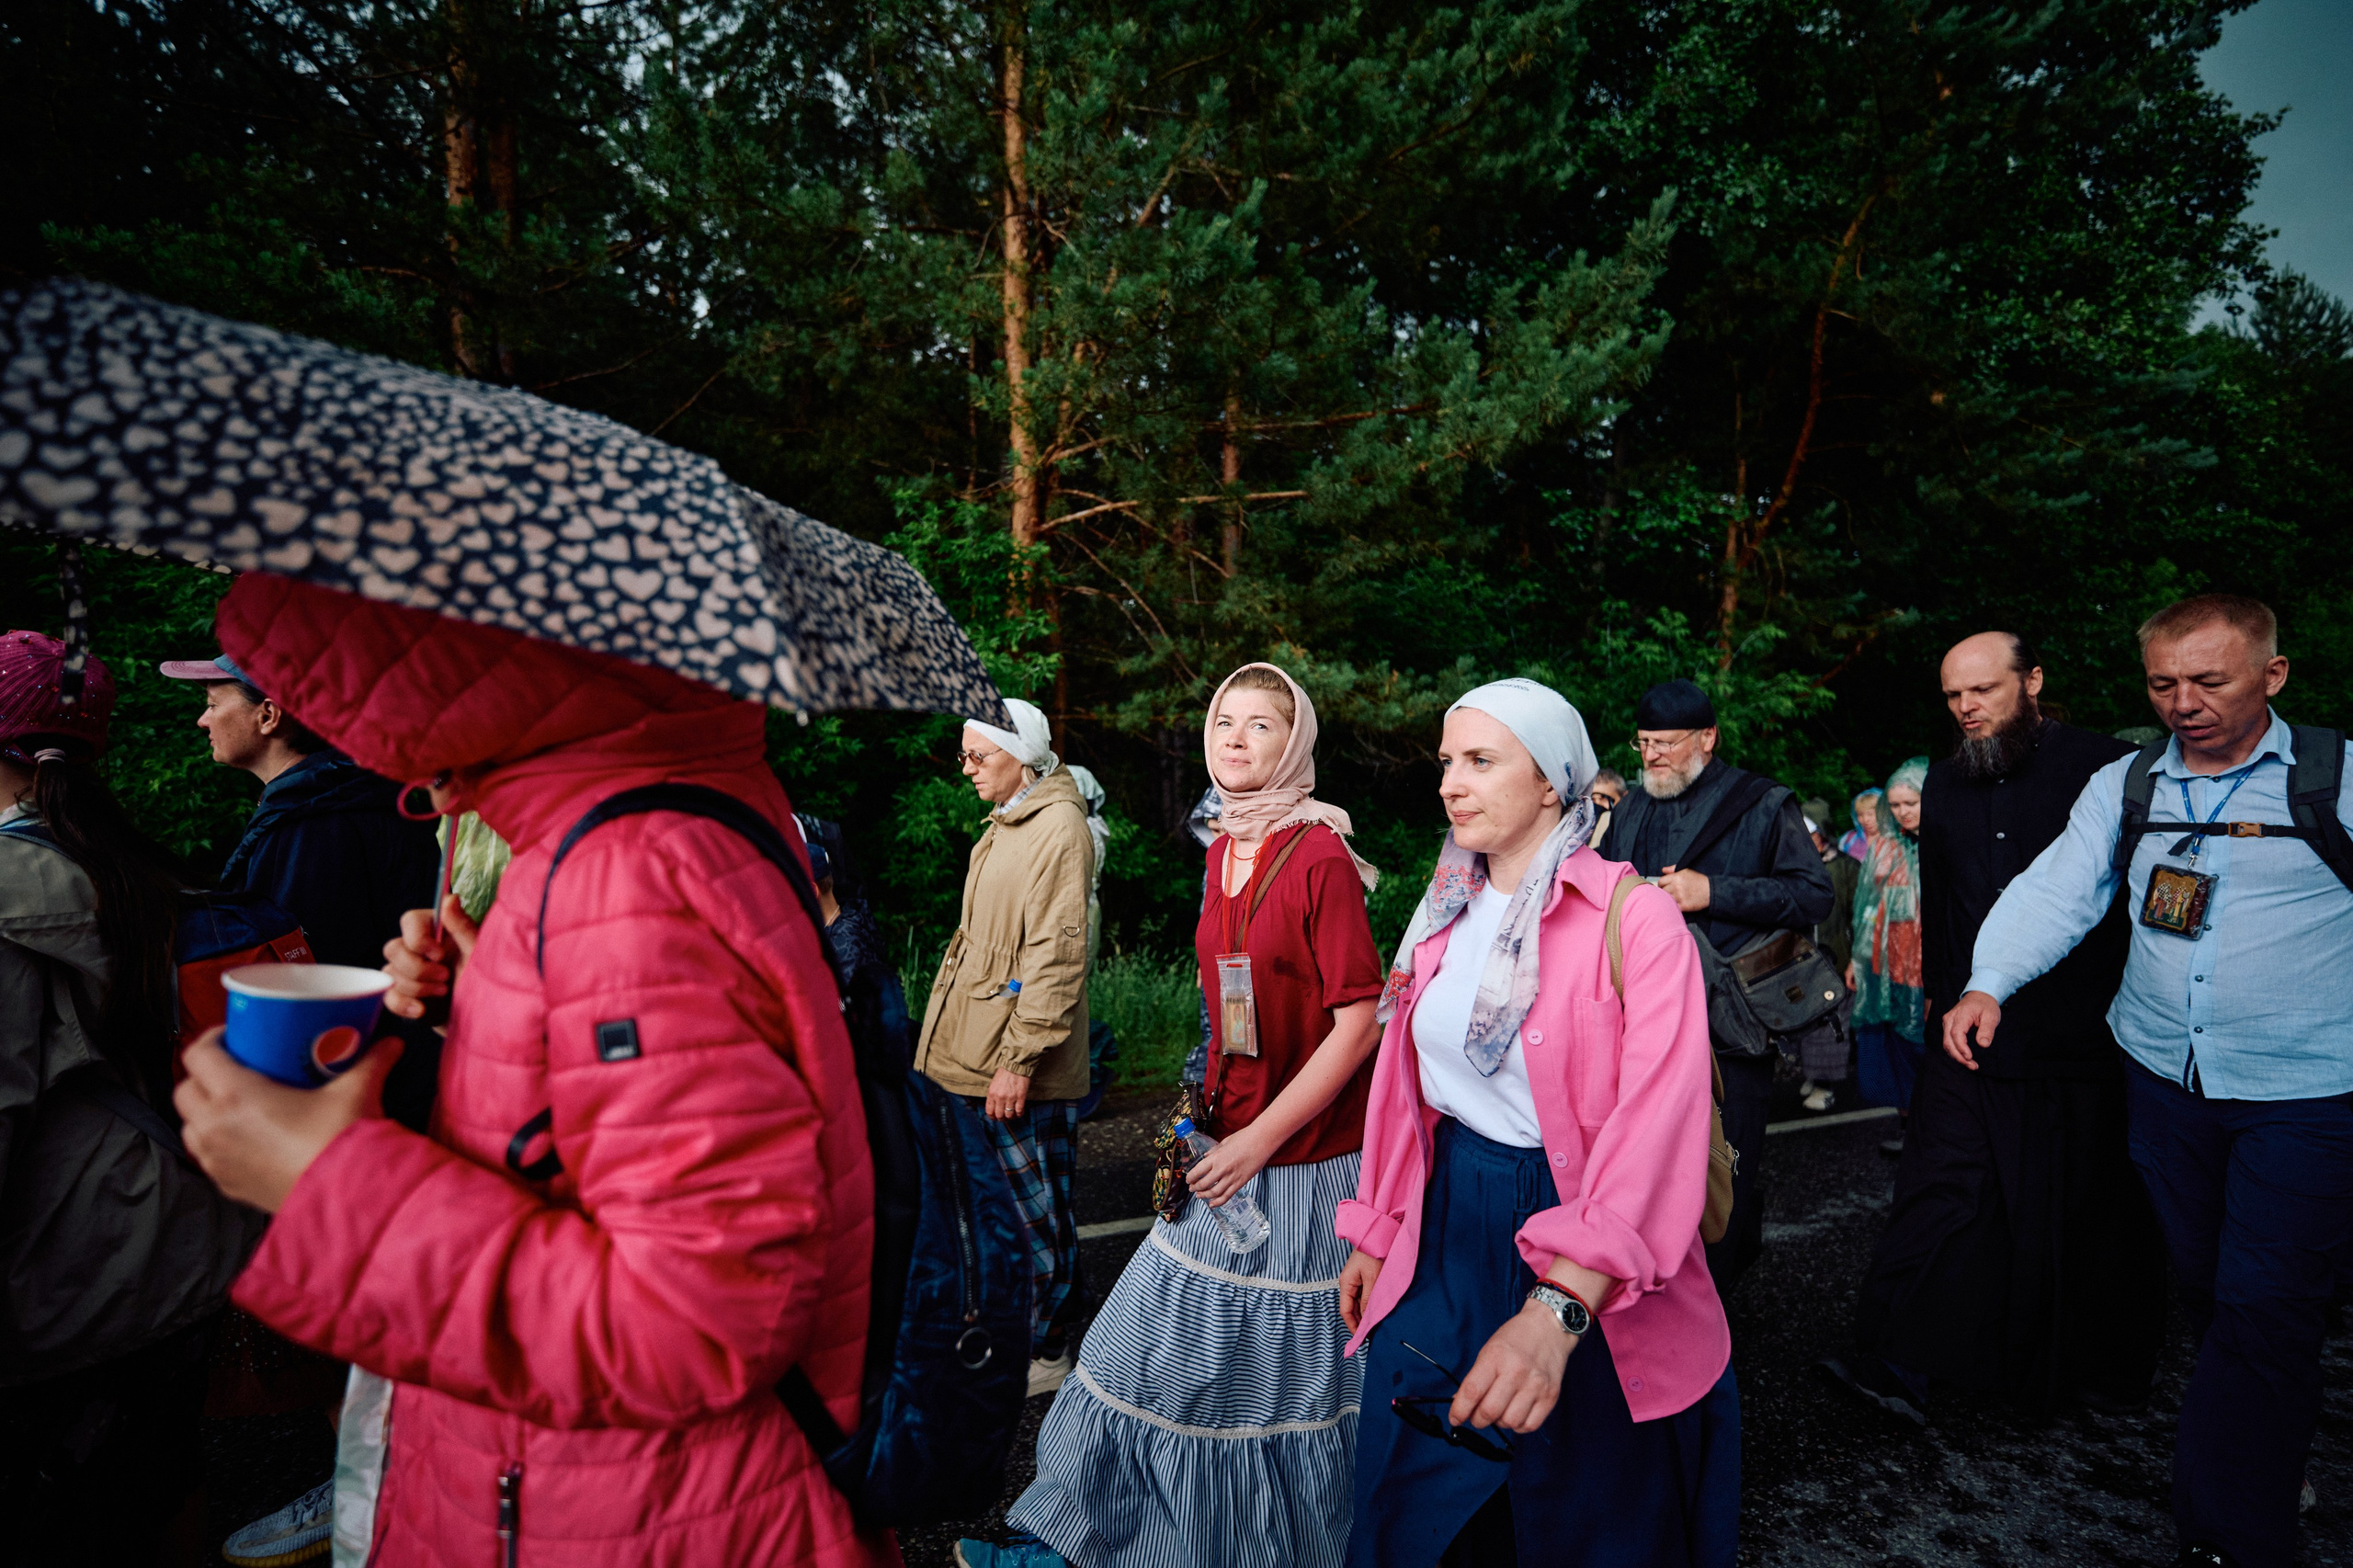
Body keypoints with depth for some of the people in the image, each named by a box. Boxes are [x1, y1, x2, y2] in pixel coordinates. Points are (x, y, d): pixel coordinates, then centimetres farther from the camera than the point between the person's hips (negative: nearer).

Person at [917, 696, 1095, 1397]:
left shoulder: (1059, 827, -14)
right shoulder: (1006, 824, 15)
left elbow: (1056, 953, -20)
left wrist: (1019, 1057, -21)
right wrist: (969, 1049, 20)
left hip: (1023, 1072, -9)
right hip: (975, 1059, 9)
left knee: (1036, 1213, 5)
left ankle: (1045, 1355, 20)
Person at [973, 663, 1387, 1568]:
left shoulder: (1320, 855, -15)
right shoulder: (1224, 850, 7)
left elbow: (1360, 1020, -17)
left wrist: (1261, 1138, -16)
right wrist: (1210, 1115, 8)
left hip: (1303, 1160, -6)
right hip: (1232, 1145, 7)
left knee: (1287, 1366, 10)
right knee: (1166, 1342, 14)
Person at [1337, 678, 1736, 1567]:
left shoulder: (1634, 918, -17)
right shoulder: (1445, 915, 2)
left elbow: (1658, 1127, -28)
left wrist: (1559, 1308, -38)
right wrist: (1375, 1232, 12)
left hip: (1594, 1292, -5)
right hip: (1448, 1234, 5)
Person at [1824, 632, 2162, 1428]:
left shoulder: (2105, 768, -6)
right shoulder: (1945, 782, 10)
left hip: (2085, 1039, -3)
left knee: (2099, 1209, 12)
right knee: (1937, 1189, 0)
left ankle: (2112, 1370, 33)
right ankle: (1897, 1363, 3)